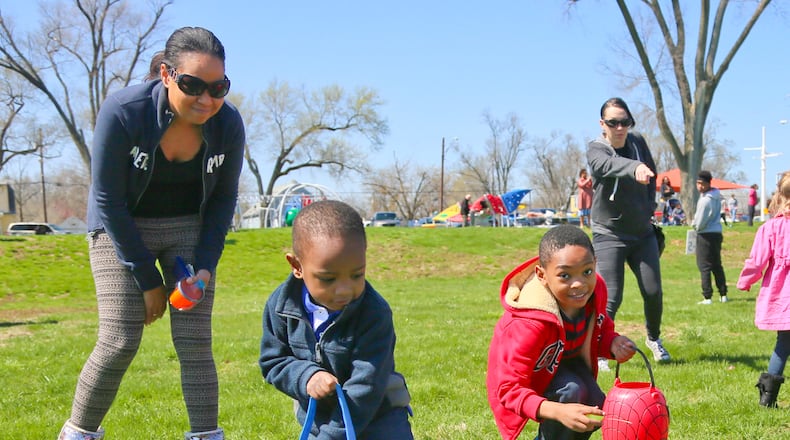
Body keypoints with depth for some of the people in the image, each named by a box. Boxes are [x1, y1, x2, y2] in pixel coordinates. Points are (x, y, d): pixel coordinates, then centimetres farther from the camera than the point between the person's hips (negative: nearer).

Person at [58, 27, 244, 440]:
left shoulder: (228, 124, -18)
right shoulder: (123, 112, -27)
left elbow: (223, 197, 0)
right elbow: (108, 200, -18)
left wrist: (205, 266, -9)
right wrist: (147, 279, -14)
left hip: (190, 228, 3)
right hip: (123, 228, -2)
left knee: (194, 343, -6)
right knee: (119, 343, -10)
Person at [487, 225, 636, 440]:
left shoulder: (596, 289, -23)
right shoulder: (529, 324, -42)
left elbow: (600, 329, -1)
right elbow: (510, 388, -40)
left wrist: (613, 343, -26)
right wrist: (558, 411, -56)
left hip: (567, 360, 6)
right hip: (528, 377, -6)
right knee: (572, 390, -32)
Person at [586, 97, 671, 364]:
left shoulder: (638, 143, 1)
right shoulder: (596, 150, -14)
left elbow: (652, 176, 18)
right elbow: (610, 166, -39)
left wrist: (649, 208, 10)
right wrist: (635, 168, -59)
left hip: (643, 232, 4)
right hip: (609, 235, -4)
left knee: (653, 292, 3)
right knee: (611, 298, -10)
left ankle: (653, 338, 30)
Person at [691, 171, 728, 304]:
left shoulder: (705, 200, -21)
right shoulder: (717, 196, 7)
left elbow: (699, 223, -17)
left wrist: (694, 224, 5)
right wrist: (696, 223, 10)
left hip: (706, 235, -8)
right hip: (717, 232, 8)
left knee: (704, 266, -2)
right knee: (717, 265, 15)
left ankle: (707, 297, -4)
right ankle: (723, 294, 17)